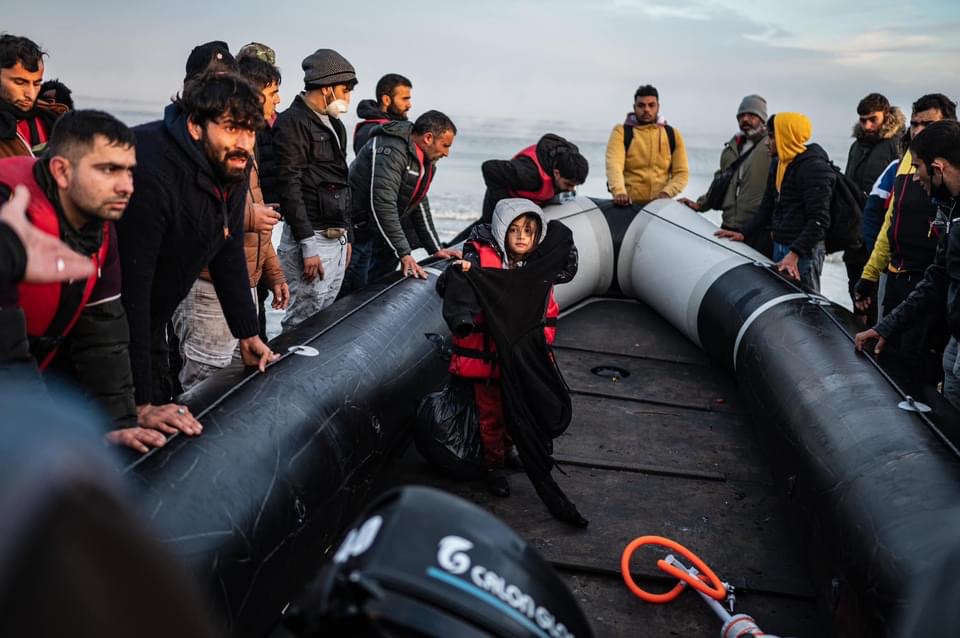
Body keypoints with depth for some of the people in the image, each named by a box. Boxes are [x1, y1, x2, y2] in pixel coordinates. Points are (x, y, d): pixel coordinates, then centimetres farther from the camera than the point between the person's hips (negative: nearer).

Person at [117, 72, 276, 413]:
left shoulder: (232, 166, -6)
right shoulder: (150, 173, -32)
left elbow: (229, 255, 7)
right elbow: (130, 290, -33)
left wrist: (247, 334, 8)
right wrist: (140, 401, -32)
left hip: (151, 325, 8)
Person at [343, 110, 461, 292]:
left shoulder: (426, 161, 11)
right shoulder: (391, 151, -22)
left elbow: (420, 204, 21)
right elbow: (383, 205, -29)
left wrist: (436, 249, 17)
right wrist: (404, 254, -29)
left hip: (384, 238, 10)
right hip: (358, 234, -10)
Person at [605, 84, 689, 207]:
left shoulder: (672, 134, 12)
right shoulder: (621, 132, 3)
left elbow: (681, 172, 7)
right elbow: (614, 165, -14)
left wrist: (666, 193, -13)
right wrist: (619, 192, -34)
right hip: (629, 204, -2)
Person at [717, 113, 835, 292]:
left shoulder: (814, 167, -15)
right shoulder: (777, 164, 12)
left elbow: (819, 220, -20)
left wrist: (795, 254, -26)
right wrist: (743, 233, 9)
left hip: (804, 251, -9)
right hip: (779, 247, 9)